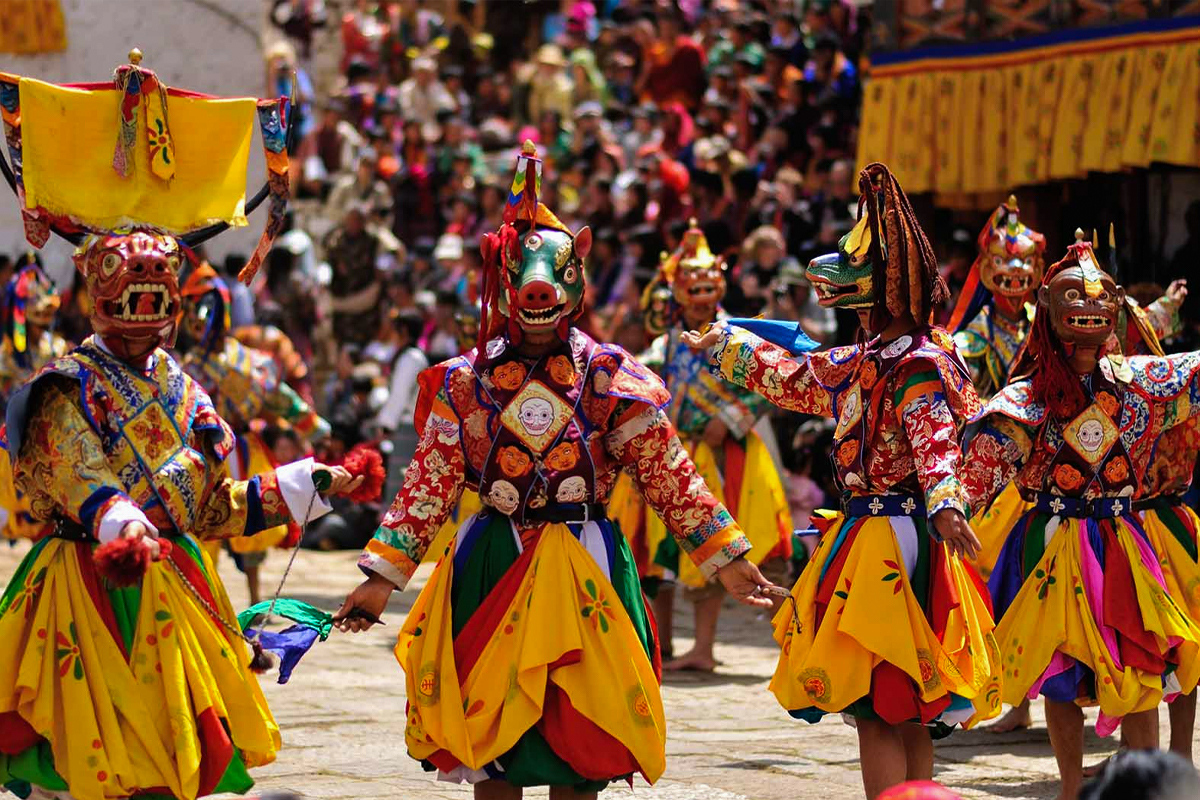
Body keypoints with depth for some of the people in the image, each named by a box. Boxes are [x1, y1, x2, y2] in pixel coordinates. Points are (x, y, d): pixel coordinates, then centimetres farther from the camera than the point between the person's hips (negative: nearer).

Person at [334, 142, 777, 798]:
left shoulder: (609, 379, 0)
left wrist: (724, 558, -3)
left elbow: (668, 475, 0)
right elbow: (429, 483, 3)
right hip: (490, 567, 1)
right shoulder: (465, 382, 3)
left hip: (583, 565, -1)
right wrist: (383, 576, -1)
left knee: (579, 739, 3)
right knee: (488, 729, 3)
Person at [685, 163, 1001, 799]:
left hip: (898, 542, -9)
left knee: (878, 712, -11)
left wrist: (944, 504, -51)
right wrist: (727, 344, 43)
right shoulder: (864, 362, 14)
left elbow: (936, 441, -32)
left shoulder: (920, 370, -15)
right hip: (867, 534, 9)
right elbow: (796, 378, 32)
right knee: (904, 717, 11)